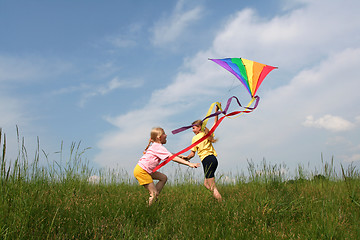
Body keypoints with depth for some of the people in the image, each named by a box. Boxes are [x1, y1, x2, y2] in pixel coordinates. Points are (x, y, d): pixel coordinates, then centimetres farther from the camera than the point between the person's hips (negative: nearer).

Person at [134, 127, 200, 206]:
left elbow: (170, 154, 23)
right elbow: (173, 158, -23)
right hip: (141, 171, -10)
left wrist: (181, 156, 11)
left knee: (163, 178, 10)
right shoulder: (158, 147, -16)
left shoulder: (156, 146, 14)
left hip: (146, 170, 10)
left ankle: (153, 196, 7)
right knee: (154, 193, -8)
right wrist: (189, 164, -26)